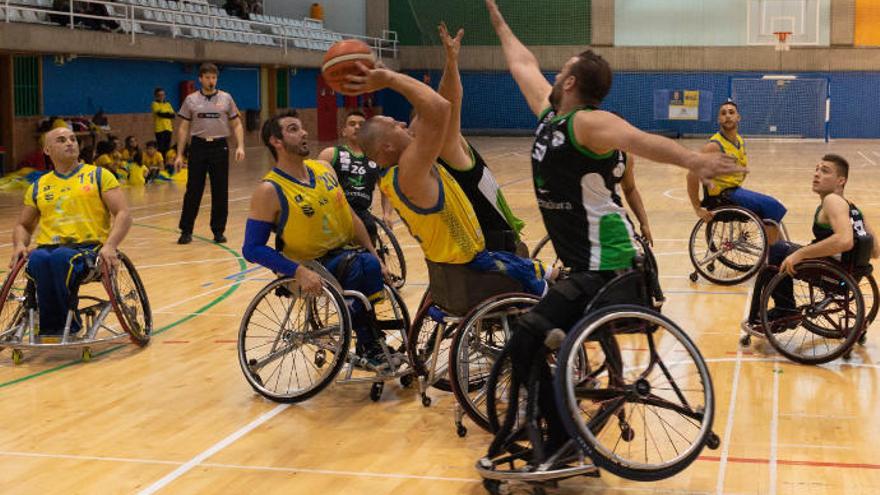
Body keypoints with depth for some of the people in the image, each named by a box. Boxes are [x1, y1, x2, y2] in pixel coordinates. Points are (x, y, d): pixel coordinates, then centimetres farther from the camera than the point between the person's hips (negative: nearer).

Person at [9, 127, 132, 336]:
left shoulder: (99, 175, 12)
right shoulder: (38, 186, 21)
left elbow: (123, 214, 4)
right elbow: (23, 225, 28)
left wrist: (110, 246, -15)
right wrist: (20, 245, 4)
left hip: (89, 247, -2)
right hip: (48, 247, 2)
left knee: (61, 257, -38)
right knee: (38, 259, -36)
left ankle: (52, 327, -23)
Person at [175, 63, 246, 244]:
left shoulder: (226, 98, 4)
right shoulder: (191, 100, 3)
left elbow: (236, 124, 6)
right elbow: (184, 128, 6)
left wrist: (240, 146, -9)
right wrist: (179, 154, 1)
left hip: (219, 147, 1)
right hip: (199, 146, -1)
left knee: (220, 192, 3)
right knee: (193, 190, 0)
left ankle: (218, 231, 14)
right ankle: (186, 231, 9)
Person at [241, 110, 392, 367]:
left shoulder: (324, 169, 6)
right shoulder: (270, 190, -13)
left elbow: (350, 216, 14)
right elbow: (252, 249, -15)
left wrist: (375, 255, 5)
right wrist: (299, 271, -26)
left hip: (345, 254, 6)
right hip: (310, 268, -6)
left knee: (371, 265, -27)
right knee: (361, 266, -32)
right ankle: (366, 344, -15)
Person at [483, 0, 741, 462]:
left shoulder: (587, 122, -17)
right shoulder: (550, 114, 9)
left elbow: (637, 139, -38)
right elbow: (524, 65, 27)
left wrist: (691, 160, -55)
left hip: (604, 267, -10)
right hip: (583, 263, 10)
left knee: (526, 343, -18)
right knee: (533, 341, 20)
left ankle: (562, 444, -6)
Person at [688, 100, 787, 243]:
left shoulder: (740, 142, 7)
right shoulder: (715, 145, -19)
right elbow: (692, 175, -25)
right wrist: (698, 209, -24)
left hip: (735, 190, 9)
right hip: (721, 196, -9)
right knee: (772, 207, -16)